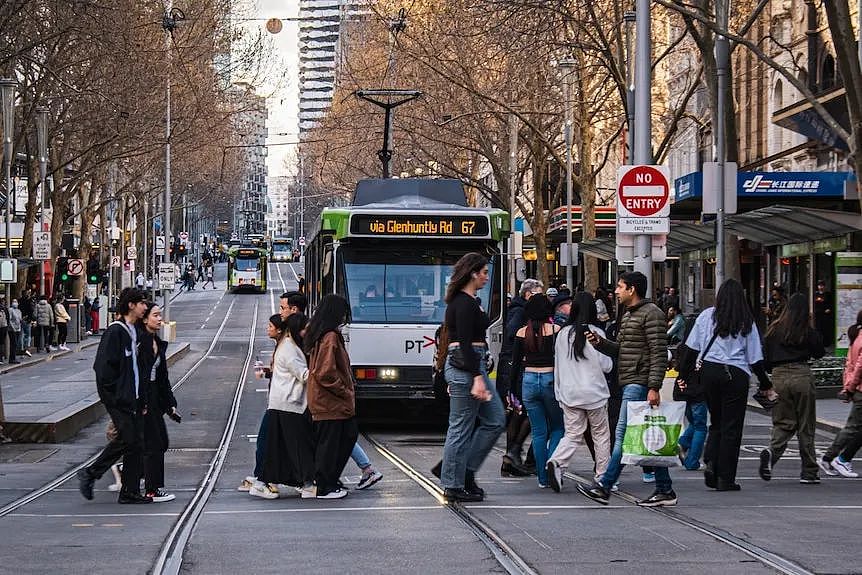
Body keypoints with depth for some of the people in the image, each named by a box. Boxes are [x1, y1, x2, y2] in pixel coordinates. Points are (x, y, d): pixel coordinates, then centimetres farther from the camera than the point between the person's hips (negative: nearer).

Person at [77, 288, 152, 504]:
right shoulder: (115, 331, -13)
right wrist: (113, 394, -17)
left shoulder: (135, 331, 15)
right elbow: (103, 366, -17)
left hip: (132, 397, 9)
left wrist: (140, 396, 14)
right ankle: (89, 474, 1)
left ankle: (130, 492, 10)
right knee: (127, 439, -11)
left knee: (137, 442, 6)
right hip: (117, 398, -9)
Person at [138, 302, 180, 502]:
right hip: (142, 399, -9)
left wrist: (170, 405, 17)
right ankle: (153, 491, 1)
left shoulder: (159, 343, 14)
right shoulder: (140, 341, -13)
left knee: (162, 442, 10)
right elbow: (136, 373, -19)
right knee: (154, 444, -6)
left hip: (154, 399, 9)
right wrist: (140, 402, -23)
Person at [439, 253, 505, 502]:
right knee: (461, 428, -3)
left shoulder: (464, 301, 16)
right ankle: (454, 486, 3)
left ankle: (466, 471, 14)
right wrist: (477, 378, -26)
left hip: (466, 366, 11)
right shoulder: (465, 303, -15)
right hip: (466, 367, -11)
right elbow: (465, 343, -22)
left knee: (495, 420, 12)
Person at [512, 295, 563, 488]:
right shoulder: (555, 330, -6)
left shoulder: (522, 333, 3)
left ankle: (543, 478, 8)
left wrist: (515, 390, 13)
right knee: (558, 427, 13)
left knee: (538, 432, 9)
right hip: (551, 380, -3)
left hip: (529, 380, 3)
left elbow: (515, 363, 6)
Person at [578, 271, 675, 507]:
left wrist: (654, 387, -22)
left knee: (623, 434, -10)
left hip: (640, 384, -10)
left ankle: (604, 487, -11)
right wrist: (600, 342, 6)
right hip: (629, 384, 10)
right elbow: (620, 350, 24)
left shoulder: (651, 314, -10)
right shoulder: (628, 315, 20)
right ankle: (665, 490, 11)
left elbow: (659, 353, -16)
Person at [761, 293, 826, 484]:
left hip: (778, 376, 2)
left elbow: (765, 357, 7)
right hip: (802, 375, -2)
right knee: (806, 425, 7)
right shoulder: (808, 332, -4)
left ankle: (772, 451, -19)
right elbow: (819, 353, 7)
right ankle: (809, 472, 11)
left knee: (783, 422, 11)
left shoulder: (773, 330, 4)